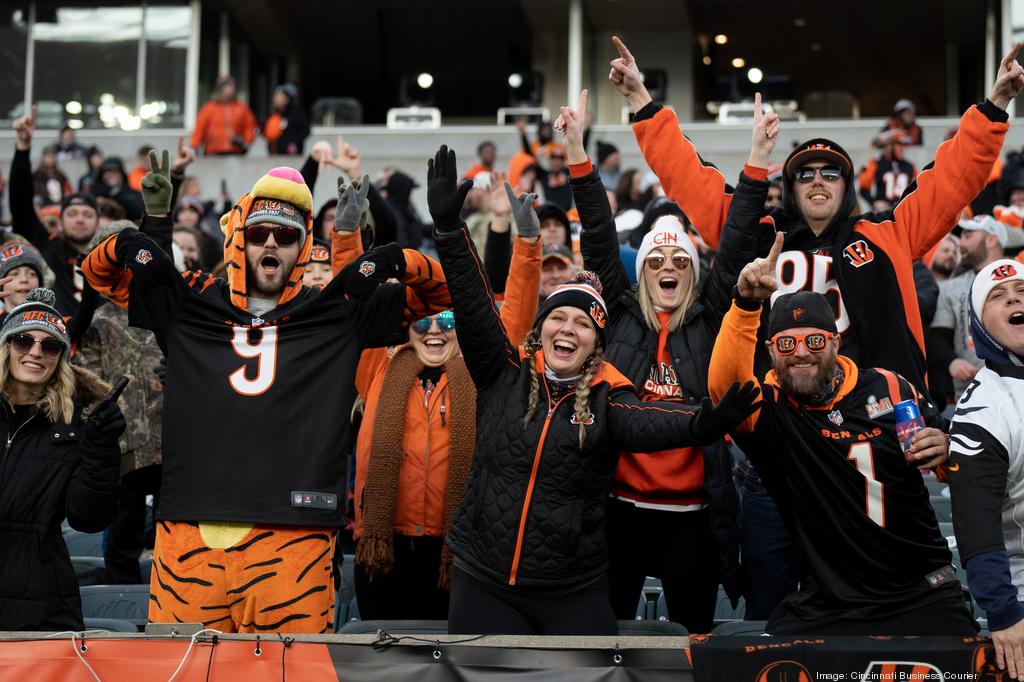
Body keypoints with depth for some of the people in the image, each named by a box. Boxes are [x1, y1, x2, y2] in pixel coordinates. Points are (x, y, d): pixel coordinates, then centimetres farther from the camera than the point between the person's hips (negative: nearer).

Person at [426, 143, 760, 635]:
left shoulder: (607, 398, -2)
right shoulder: (504, 375, 2)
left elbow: (649, 424, -21)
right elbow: (473, 305, -7)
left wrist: (706, 423, -42)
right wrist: (448, 226, -17)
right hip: (483, 585, 1)